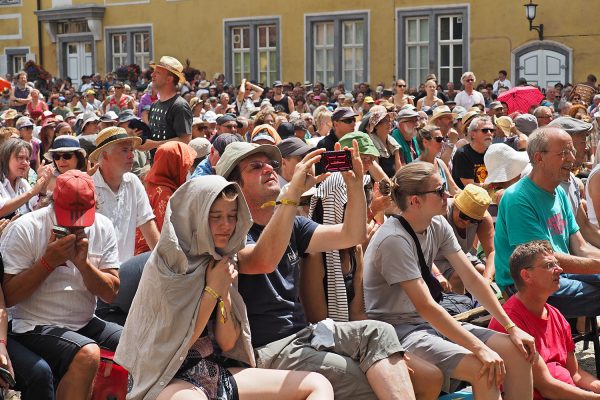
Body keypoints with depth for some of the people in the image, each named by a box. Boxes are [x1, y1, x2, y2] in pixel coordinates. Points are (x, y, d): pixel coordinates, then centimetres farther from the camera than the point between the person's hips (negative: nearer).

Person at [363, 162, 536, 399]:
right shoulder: (394, 239, -23)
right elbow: (426, 307, -26)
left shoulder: (438, 226, 1)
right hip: (398, 330, -8)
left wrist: (511, 327, -2)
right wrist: (480, 348, -28)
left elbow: (472, 279, 4)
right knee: (484, 370, -26)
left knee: (517, 352, -4)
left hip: (431, 322, 8)